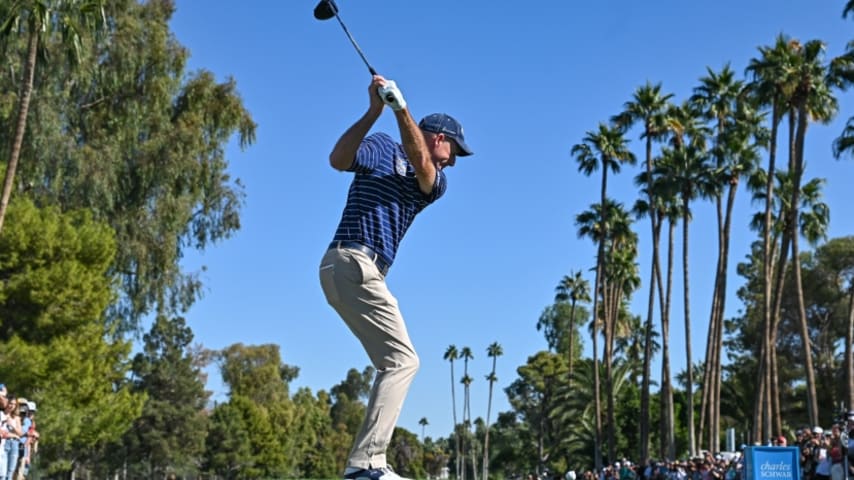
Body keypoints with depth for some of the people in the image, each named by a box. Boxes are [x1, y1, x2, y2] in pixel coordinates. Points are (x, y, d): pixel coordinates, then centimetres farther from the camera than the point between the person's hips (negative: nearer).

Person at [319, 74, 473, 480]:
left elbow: (421, 166, -4)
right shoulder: (383, 146, 6)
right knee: (402, 359, -14)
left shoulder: (436, 182, 21)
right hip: (352, 261, -9)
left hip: (364, 272, 9)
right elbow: (338, 160, -13)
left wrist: (400, 106, -14)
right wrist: (374, 111, -18)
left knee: (399, 361, 10)